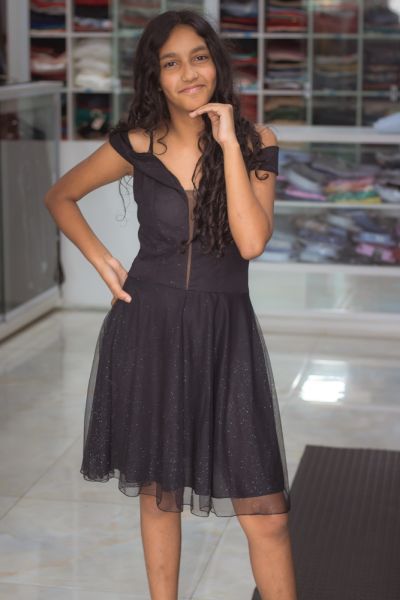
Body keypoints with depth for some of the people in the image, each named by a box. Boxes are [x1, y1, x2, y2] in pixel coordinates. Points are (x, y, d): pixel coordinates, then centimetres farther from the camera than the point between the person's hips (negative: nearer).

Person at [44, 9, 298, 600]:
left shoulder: (256, 143, -4)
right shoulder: (138, 144, -2)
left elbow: (251, 242, -19)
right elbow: (60, 196, 14)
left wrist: (228, 143, -19)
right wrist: (102, 261, 2)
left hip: (225, 333, -1)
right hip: (148, 328, 1)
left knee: (266, 516, -4)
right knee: (158, 492, 14)